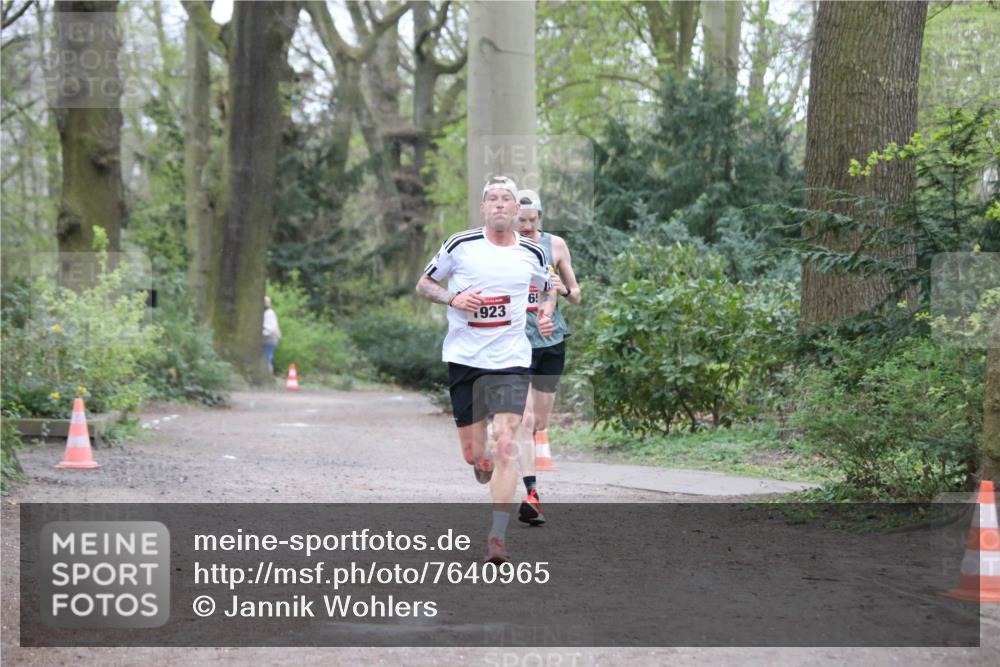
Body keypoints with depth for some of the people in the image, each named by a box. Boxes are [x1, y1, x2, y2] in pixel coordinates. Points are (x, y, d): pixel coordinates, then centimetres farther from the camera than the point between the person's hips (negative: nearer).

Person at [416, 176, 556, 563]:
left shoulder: (532, 253, 5)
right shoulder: (460, 245, -1)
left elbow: (547, 289, 25)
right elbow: (423, 284, 8)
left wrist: (546, 314, 5)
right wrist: (453, 299, -11)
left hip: (510, 361, 0)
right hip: (463, 358, 0)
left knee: (505, 445, -16)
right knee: (473, 455, 5)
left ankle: (498, 537, -13)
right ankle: (490, 476, 43)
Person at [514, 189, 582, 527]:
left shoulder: (555, 245, 5)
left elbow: (576, 295, 12)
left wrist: (564, 289, -10)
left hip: (552, 339, 3)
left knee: (540, 423, 9)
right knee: (524, 419, -16)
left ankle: (530, 479, 23)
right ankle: (531, 493, -24)